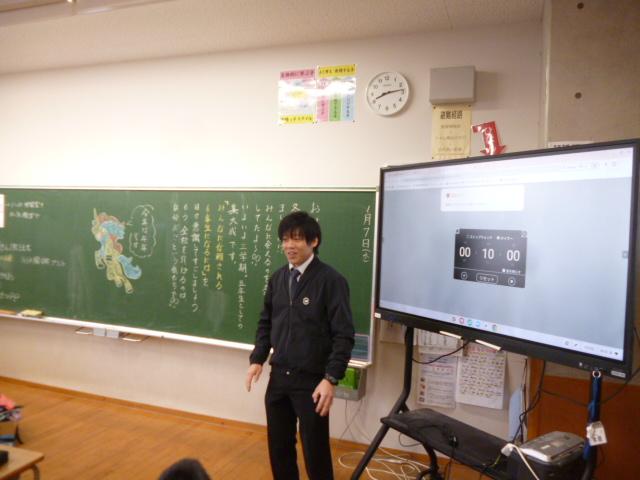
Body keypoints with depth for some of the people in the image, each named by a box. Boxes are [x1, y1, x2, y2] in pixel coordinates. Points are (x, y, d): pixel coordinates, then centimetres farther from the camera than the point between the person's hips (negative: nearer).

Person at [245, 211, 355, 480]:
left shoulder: (331, 280, -13)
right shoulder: (277, 278, 5)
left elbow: (344, 335, -14)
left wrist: (331, 379, -18)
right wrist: (257, 359, 2)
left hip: (312, 380, -5)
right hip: (279, 377, 5)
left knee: (315, 451, 7)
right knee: (279, 445, 16)